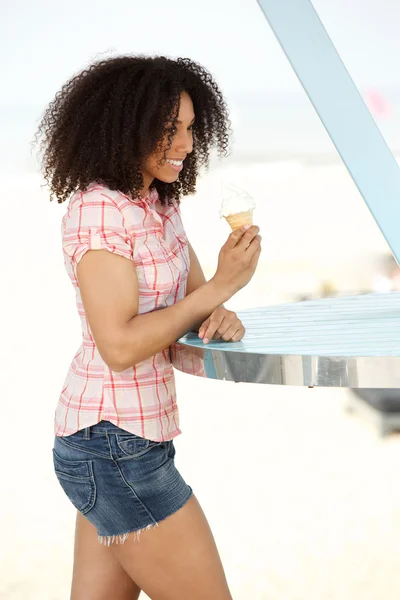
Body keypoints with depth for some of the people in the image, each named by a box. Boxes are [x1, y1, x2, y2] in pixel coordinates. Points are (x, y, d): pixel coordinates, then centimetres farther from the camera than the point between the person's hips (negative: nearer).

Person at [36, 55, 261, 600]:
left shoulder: (160, 205, 10)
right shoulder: (98, 210, -17)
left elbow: (192, 296, 12)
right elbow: (119, 344, -22)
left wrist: (222, 318, -12)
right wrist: (221, 286, -19)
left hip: (130, 441, 9)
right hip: (115, 445, -9)